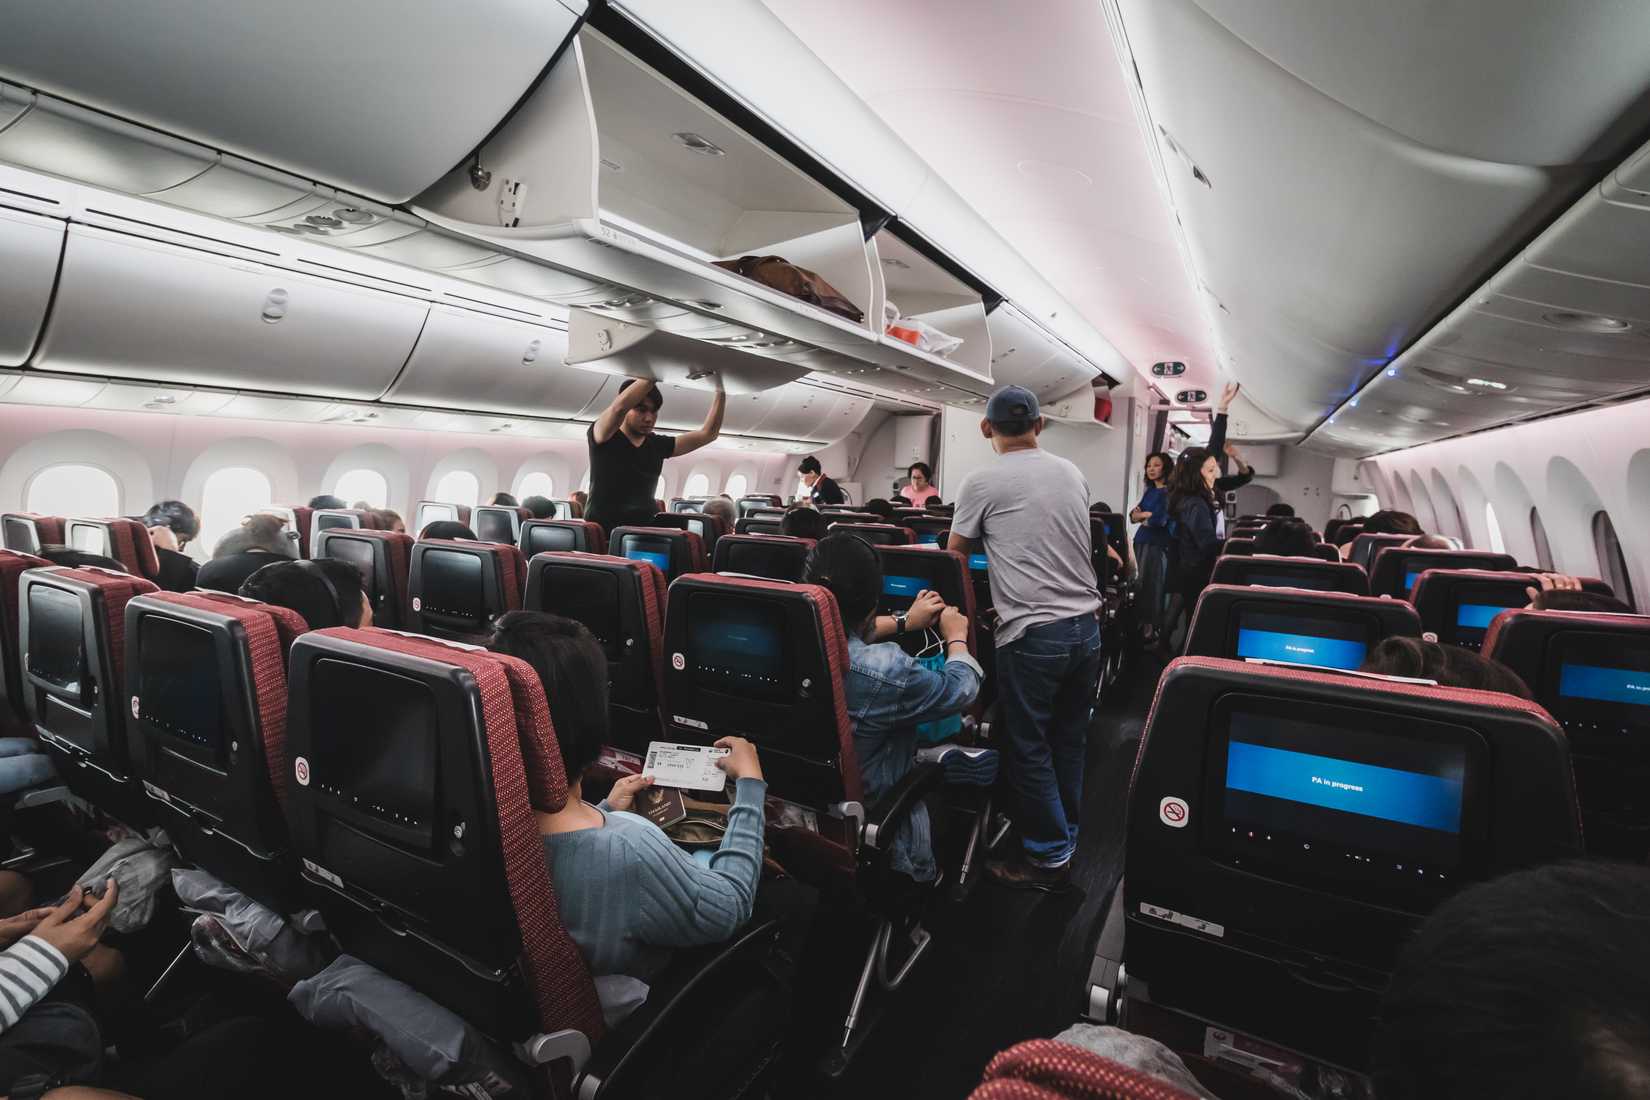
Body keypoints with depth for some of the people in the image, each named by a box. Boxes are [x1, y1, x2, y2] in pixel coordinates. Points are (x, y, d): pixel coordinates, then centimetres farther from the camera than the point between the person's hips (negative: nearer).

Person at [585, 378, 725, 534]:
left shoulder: (658, 445, 12)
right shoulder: (601, 437, -2)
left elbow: (707, 433, 11)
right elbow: (619, 407, -23)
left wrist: (720, 389, 3)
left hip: (646, 531, 5)